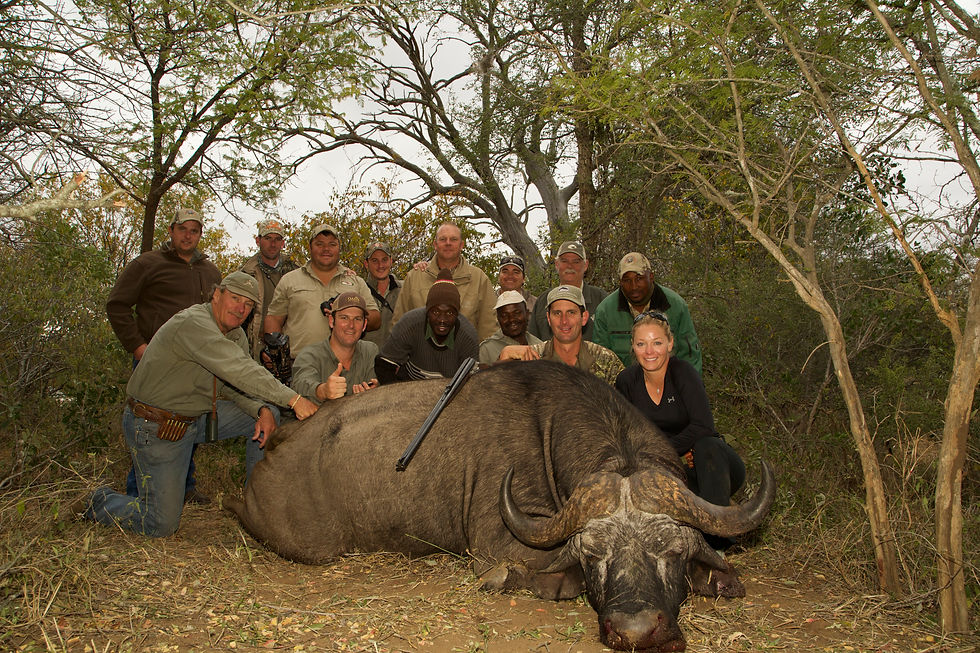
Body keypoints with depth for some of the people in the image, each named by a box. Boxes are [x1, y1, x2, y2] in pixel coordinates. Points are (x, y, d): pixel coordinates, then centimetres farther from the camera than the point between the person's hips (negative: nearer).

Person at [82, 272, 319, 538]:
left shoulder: (236, 335, 4)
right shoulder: (193, 324, -26)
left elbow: (237, 387, 4)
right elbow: (237, 370, -38)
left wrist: (261, 410, -19)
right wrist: (293, 399, -40)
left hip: (197, 417, 9)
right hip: (155, 426, -9)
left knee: (268, 414, -2)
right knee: (161, 525, -7)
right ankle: (101, 502, 22)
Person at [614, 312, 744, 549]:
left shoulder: (683, 371, -16)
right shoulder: (627, 381, -3)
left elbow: (703, 427, -25)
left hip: (713, 462, -3)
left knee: (706, 446, -37)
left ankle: (717, 542, -32)